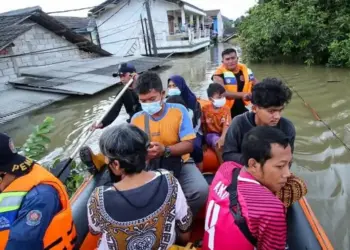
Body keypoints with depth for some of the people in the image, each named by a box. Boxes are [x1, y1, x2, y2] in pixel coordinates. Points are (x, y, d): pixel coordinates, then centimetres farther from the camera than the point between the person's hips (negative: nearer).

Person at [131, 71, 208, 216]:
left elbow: (189, 145, -12)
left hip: (179, 163, -1)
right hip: (150, 166, 1)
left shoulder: (179, 111, -8)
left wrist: (165, 150, -30)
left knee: (201, 190, -25)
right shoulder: (136, 119, -2)